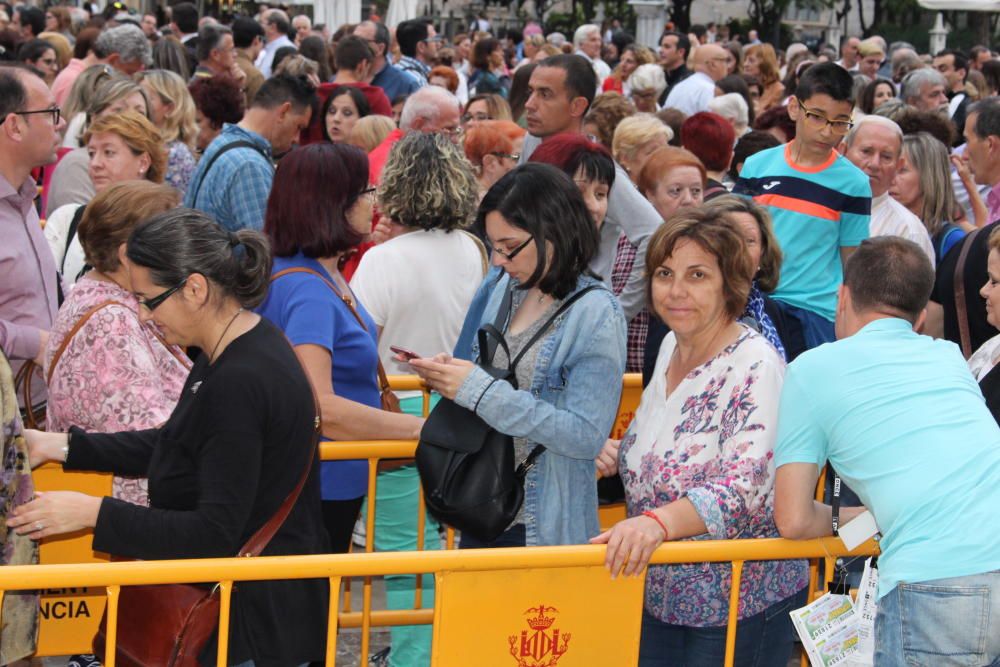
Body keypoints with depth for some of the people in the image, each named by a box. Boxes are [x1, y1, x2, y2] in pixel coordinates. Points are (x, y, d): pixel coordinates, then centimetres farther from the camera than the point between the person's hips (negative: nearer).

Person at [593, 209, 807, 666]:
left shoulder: (755, 368, -19)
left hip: (738, 607, -7)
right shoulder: (672, 347, 5)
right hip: (661, 594, 7)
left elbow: (745, 490, -31)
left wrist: (658, 522, -47)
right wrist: (618, 456, 1)